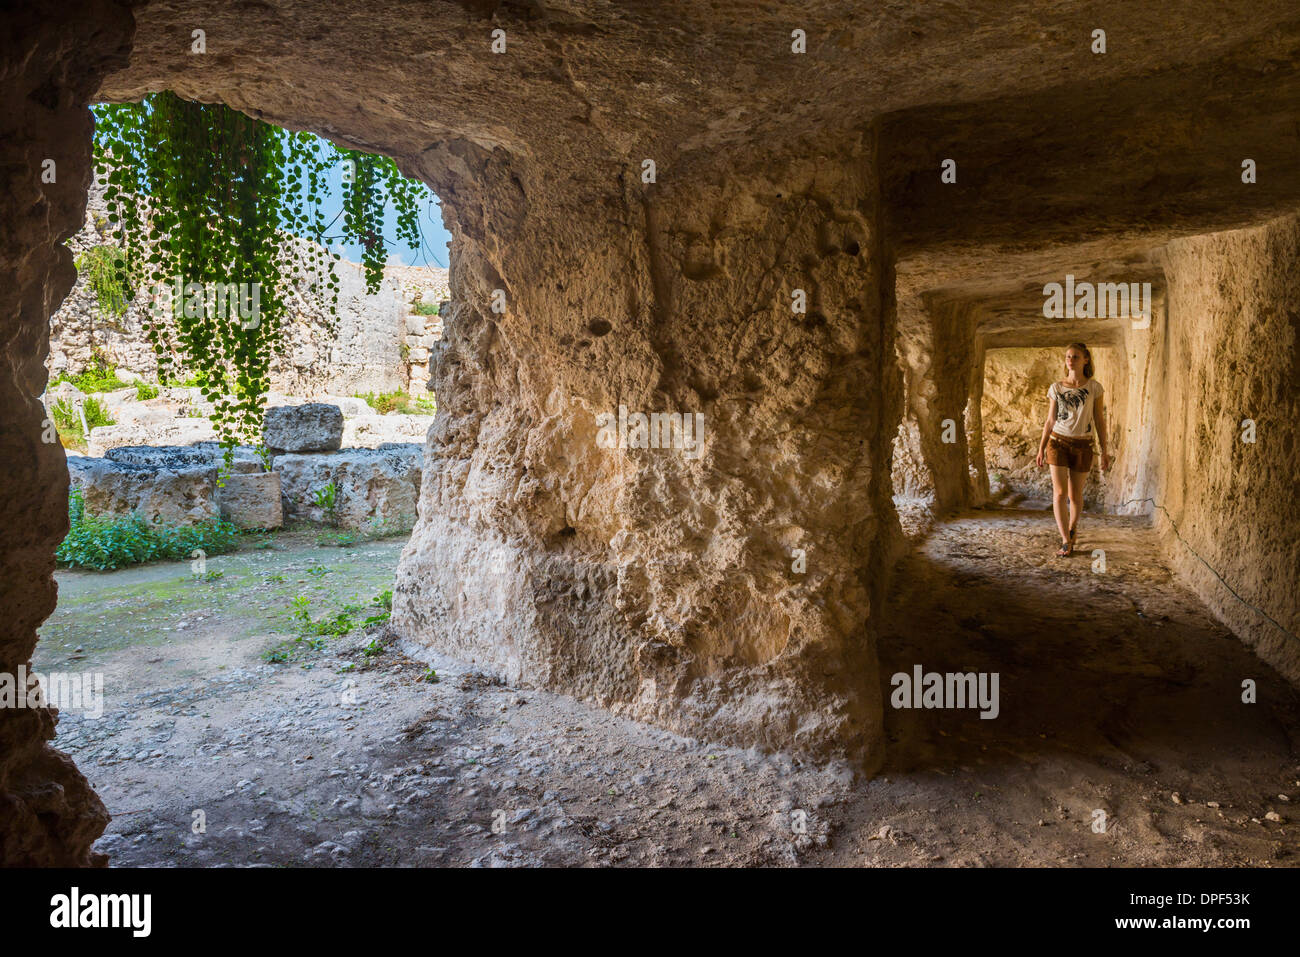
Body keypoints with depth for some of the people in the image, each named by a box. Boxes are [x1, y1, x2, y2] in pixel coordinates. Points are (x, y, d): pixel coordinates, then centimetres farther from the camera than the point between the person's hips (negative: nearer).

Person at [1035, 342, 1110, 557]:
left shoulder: (1094, 388, 0)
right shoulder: (1056, 388, 3)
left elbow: (1099, 420, 3)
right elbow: (1050, 421, 8)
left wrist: (1104, 451, 1)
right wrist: (1041, 448, 7)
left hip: (1082, 446, 0)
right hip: (1058, 442, 0)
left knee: (1075, 495, 7)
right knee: (1060, 493, -10)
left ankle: (1072, 528, 34)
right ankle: (1066, 542, -6)